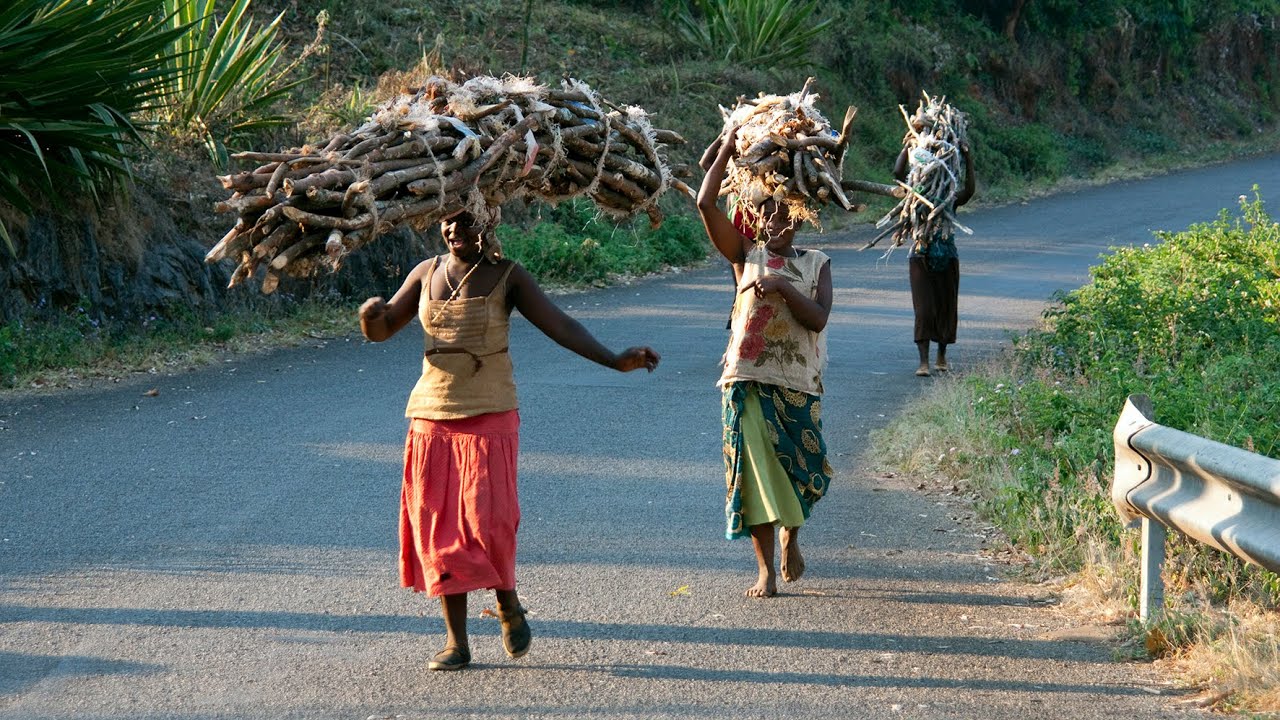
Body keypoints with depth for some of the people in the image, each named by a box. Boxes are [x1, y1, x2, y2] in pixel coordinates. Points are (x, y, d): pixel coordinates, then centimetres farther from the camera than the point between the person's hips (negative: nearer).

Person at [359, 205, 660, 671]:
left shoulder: (507, 277, -2)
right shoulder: (427, 274, 8)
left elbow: (560, 326, -10)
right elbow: (380, 331, 12)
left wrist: (615, 360, -22)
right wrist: (371, 313, -13)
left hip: (489, 416, -4)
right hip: (432, 415, 4)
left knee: (487, 519, -14)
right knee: (437, 527, 1)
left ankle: (508, 605, 15)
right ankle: (456, 641, 8)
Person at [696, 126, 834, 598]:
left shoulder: (816, 265, 7)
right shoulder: (746, 255, 6)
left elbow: (818, 319, -8)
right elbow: (706, 205, -4)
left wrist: (782, 287, -20)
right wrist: (727, 151, -2)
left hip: (798, 384, 1)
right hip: (748, 380, -1)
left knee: (802, 470, 6)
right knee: (755, 468, -4)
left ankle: (790, 535, 37)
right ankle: (766, 569, 2)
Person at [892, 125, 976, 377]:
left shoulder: (951, 201, 4)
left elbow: (969, 189, -15)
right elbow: (898, 172, -12)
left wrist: (968, 159, -19)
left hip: (947, 260, 2)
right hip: (921, 259, -2)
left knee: (947, 307, 10)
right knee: (924, 308, -8)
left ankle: (942, 357, 26)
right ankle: (924, 361, -9)